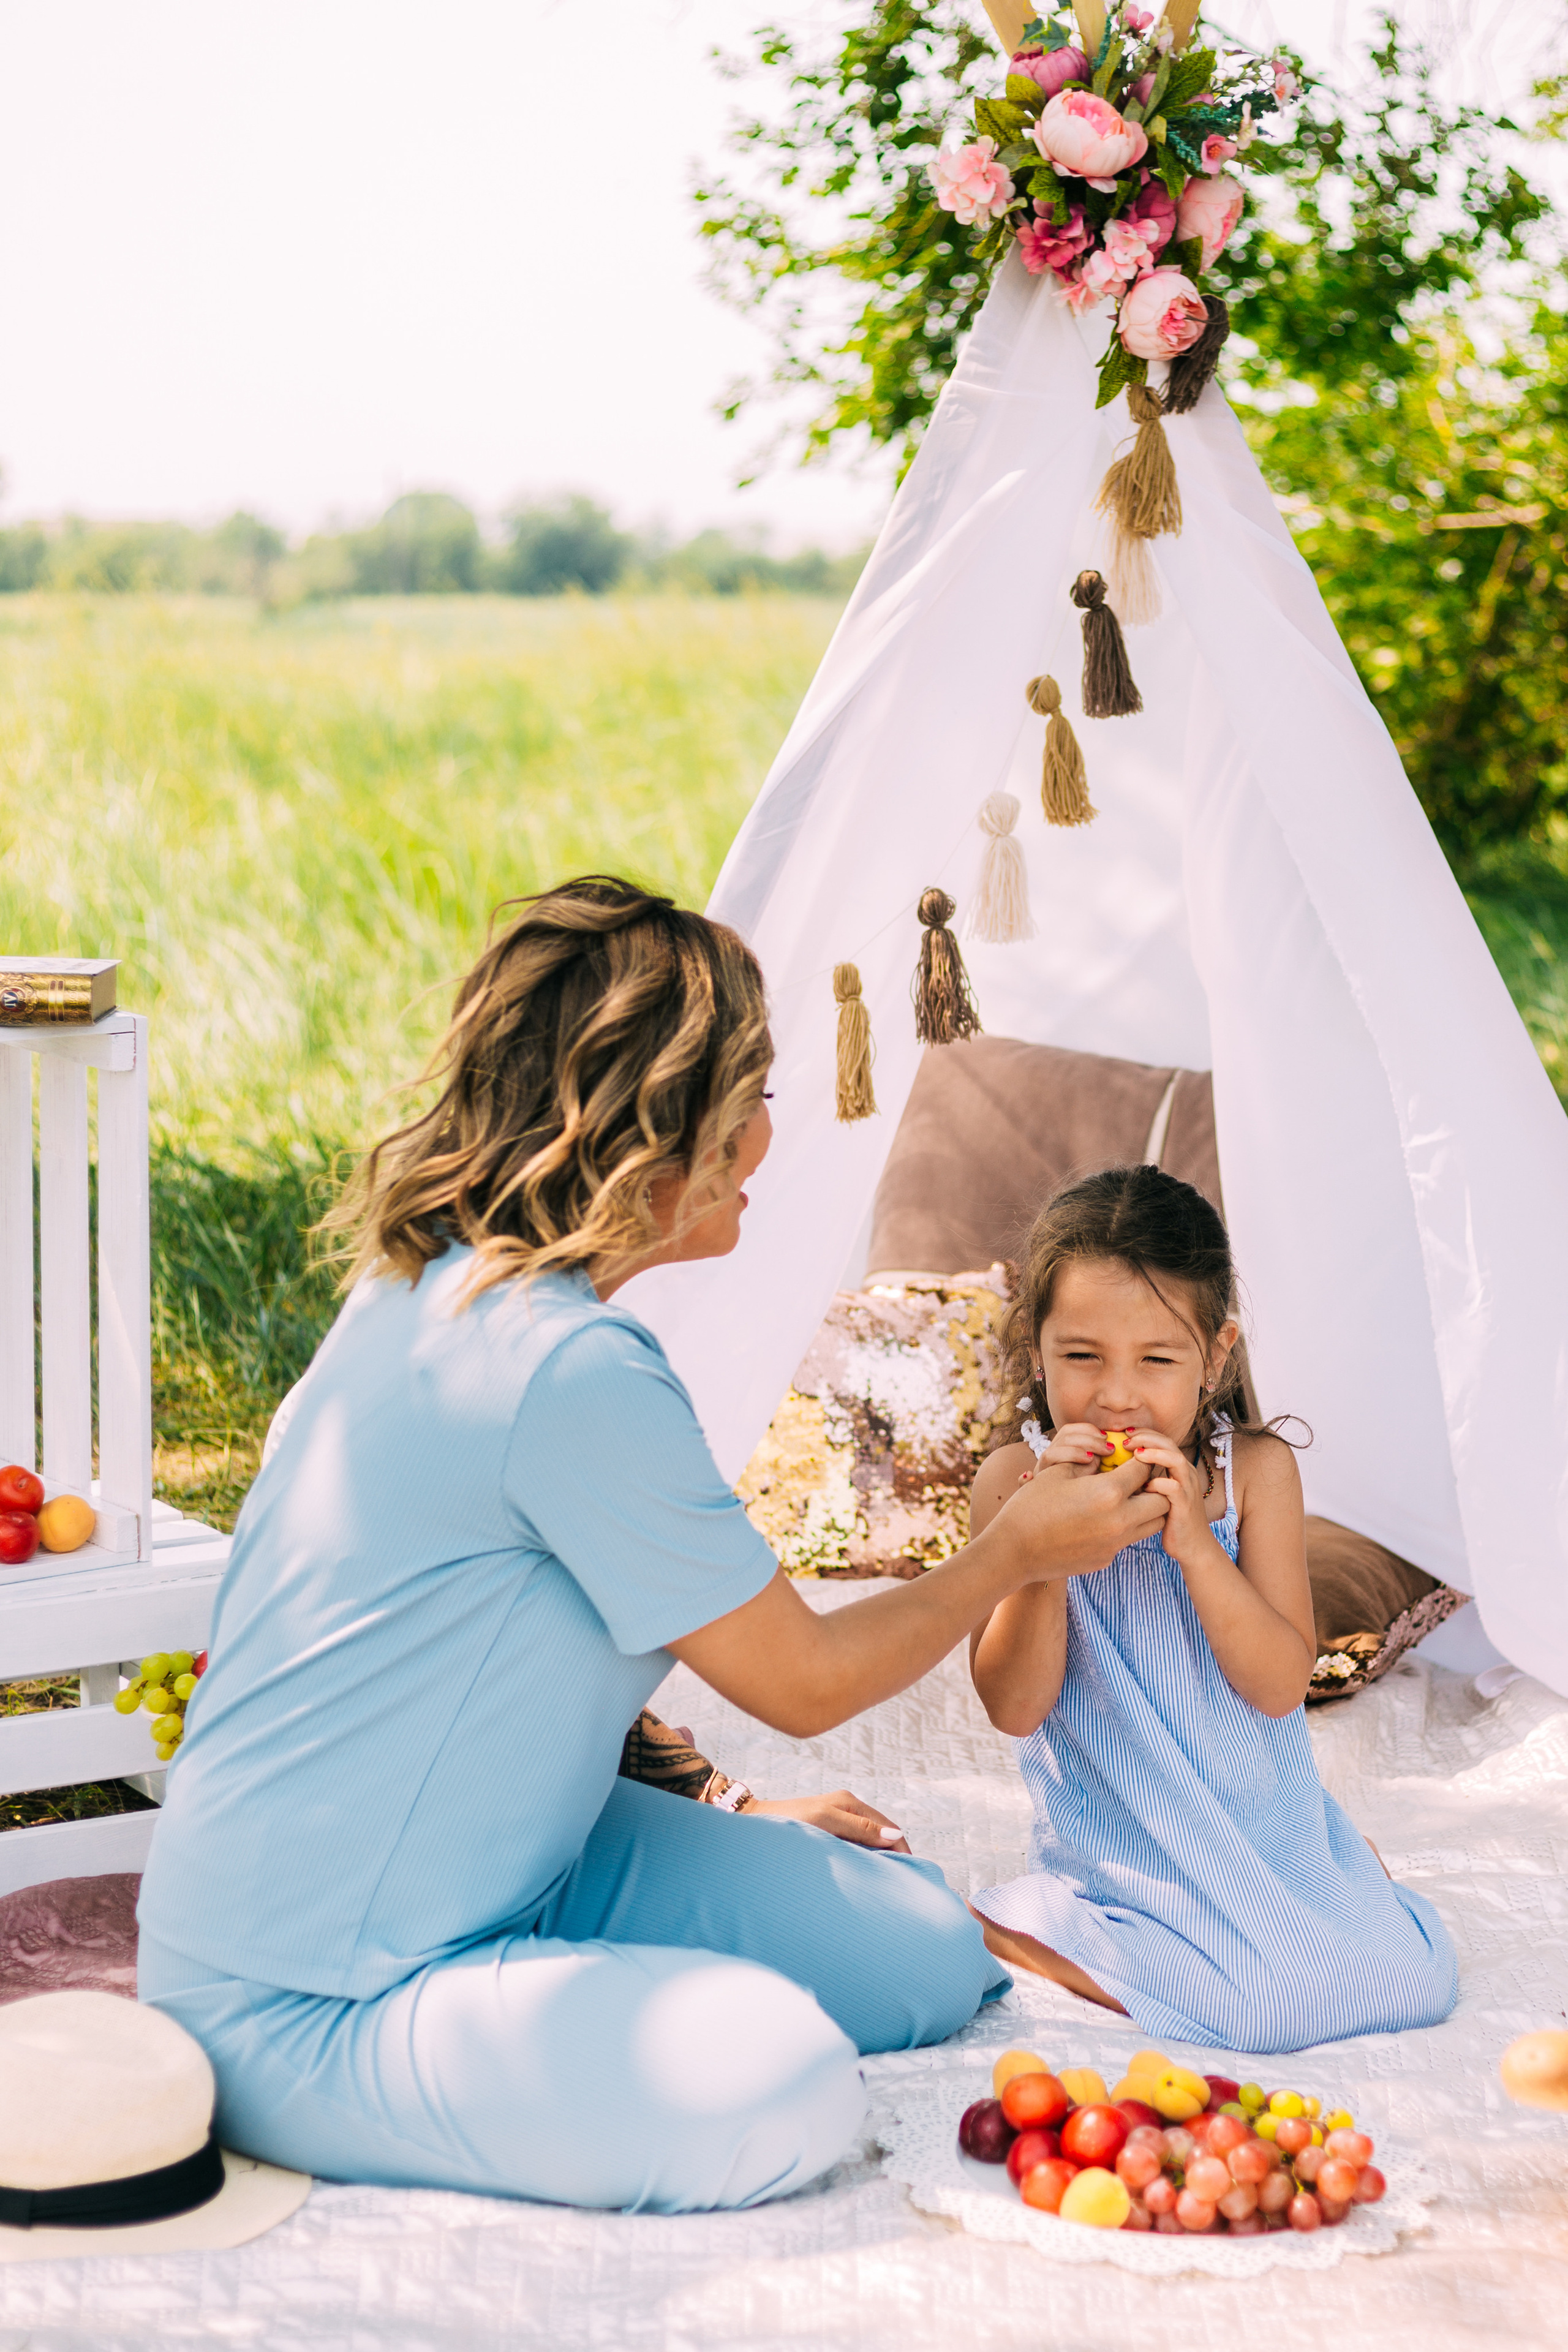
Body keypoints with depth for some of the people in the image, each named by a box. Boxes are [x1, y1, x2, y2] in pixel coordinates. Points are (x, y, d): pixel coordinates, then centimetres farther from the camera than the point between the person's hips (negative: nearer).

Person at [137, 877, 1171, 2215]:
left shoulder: (436, 1288, 6)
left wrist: (728, 1831, 18)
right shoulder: (570, 1368, -25)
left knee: (918, 1954, -1)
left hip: (498, 1854, 9)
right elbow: (804, 1680, -12)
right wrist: (1018, 1552, 4)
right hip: (295, 2011, -9)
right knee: (779, 2092, -29)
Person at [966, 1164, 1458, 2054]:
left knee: (1410, 1977, -11)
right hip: (1122, 1857, -3)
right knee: (1272, 2002, -23)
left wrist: (1194, 1545, -25)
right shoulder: (1015, 1480, -9)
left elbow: (1281, 1688, -11)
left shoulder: (1256, 1470, -6)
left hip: (1268, 1832, 3)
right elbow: (1014, 1707, -13)